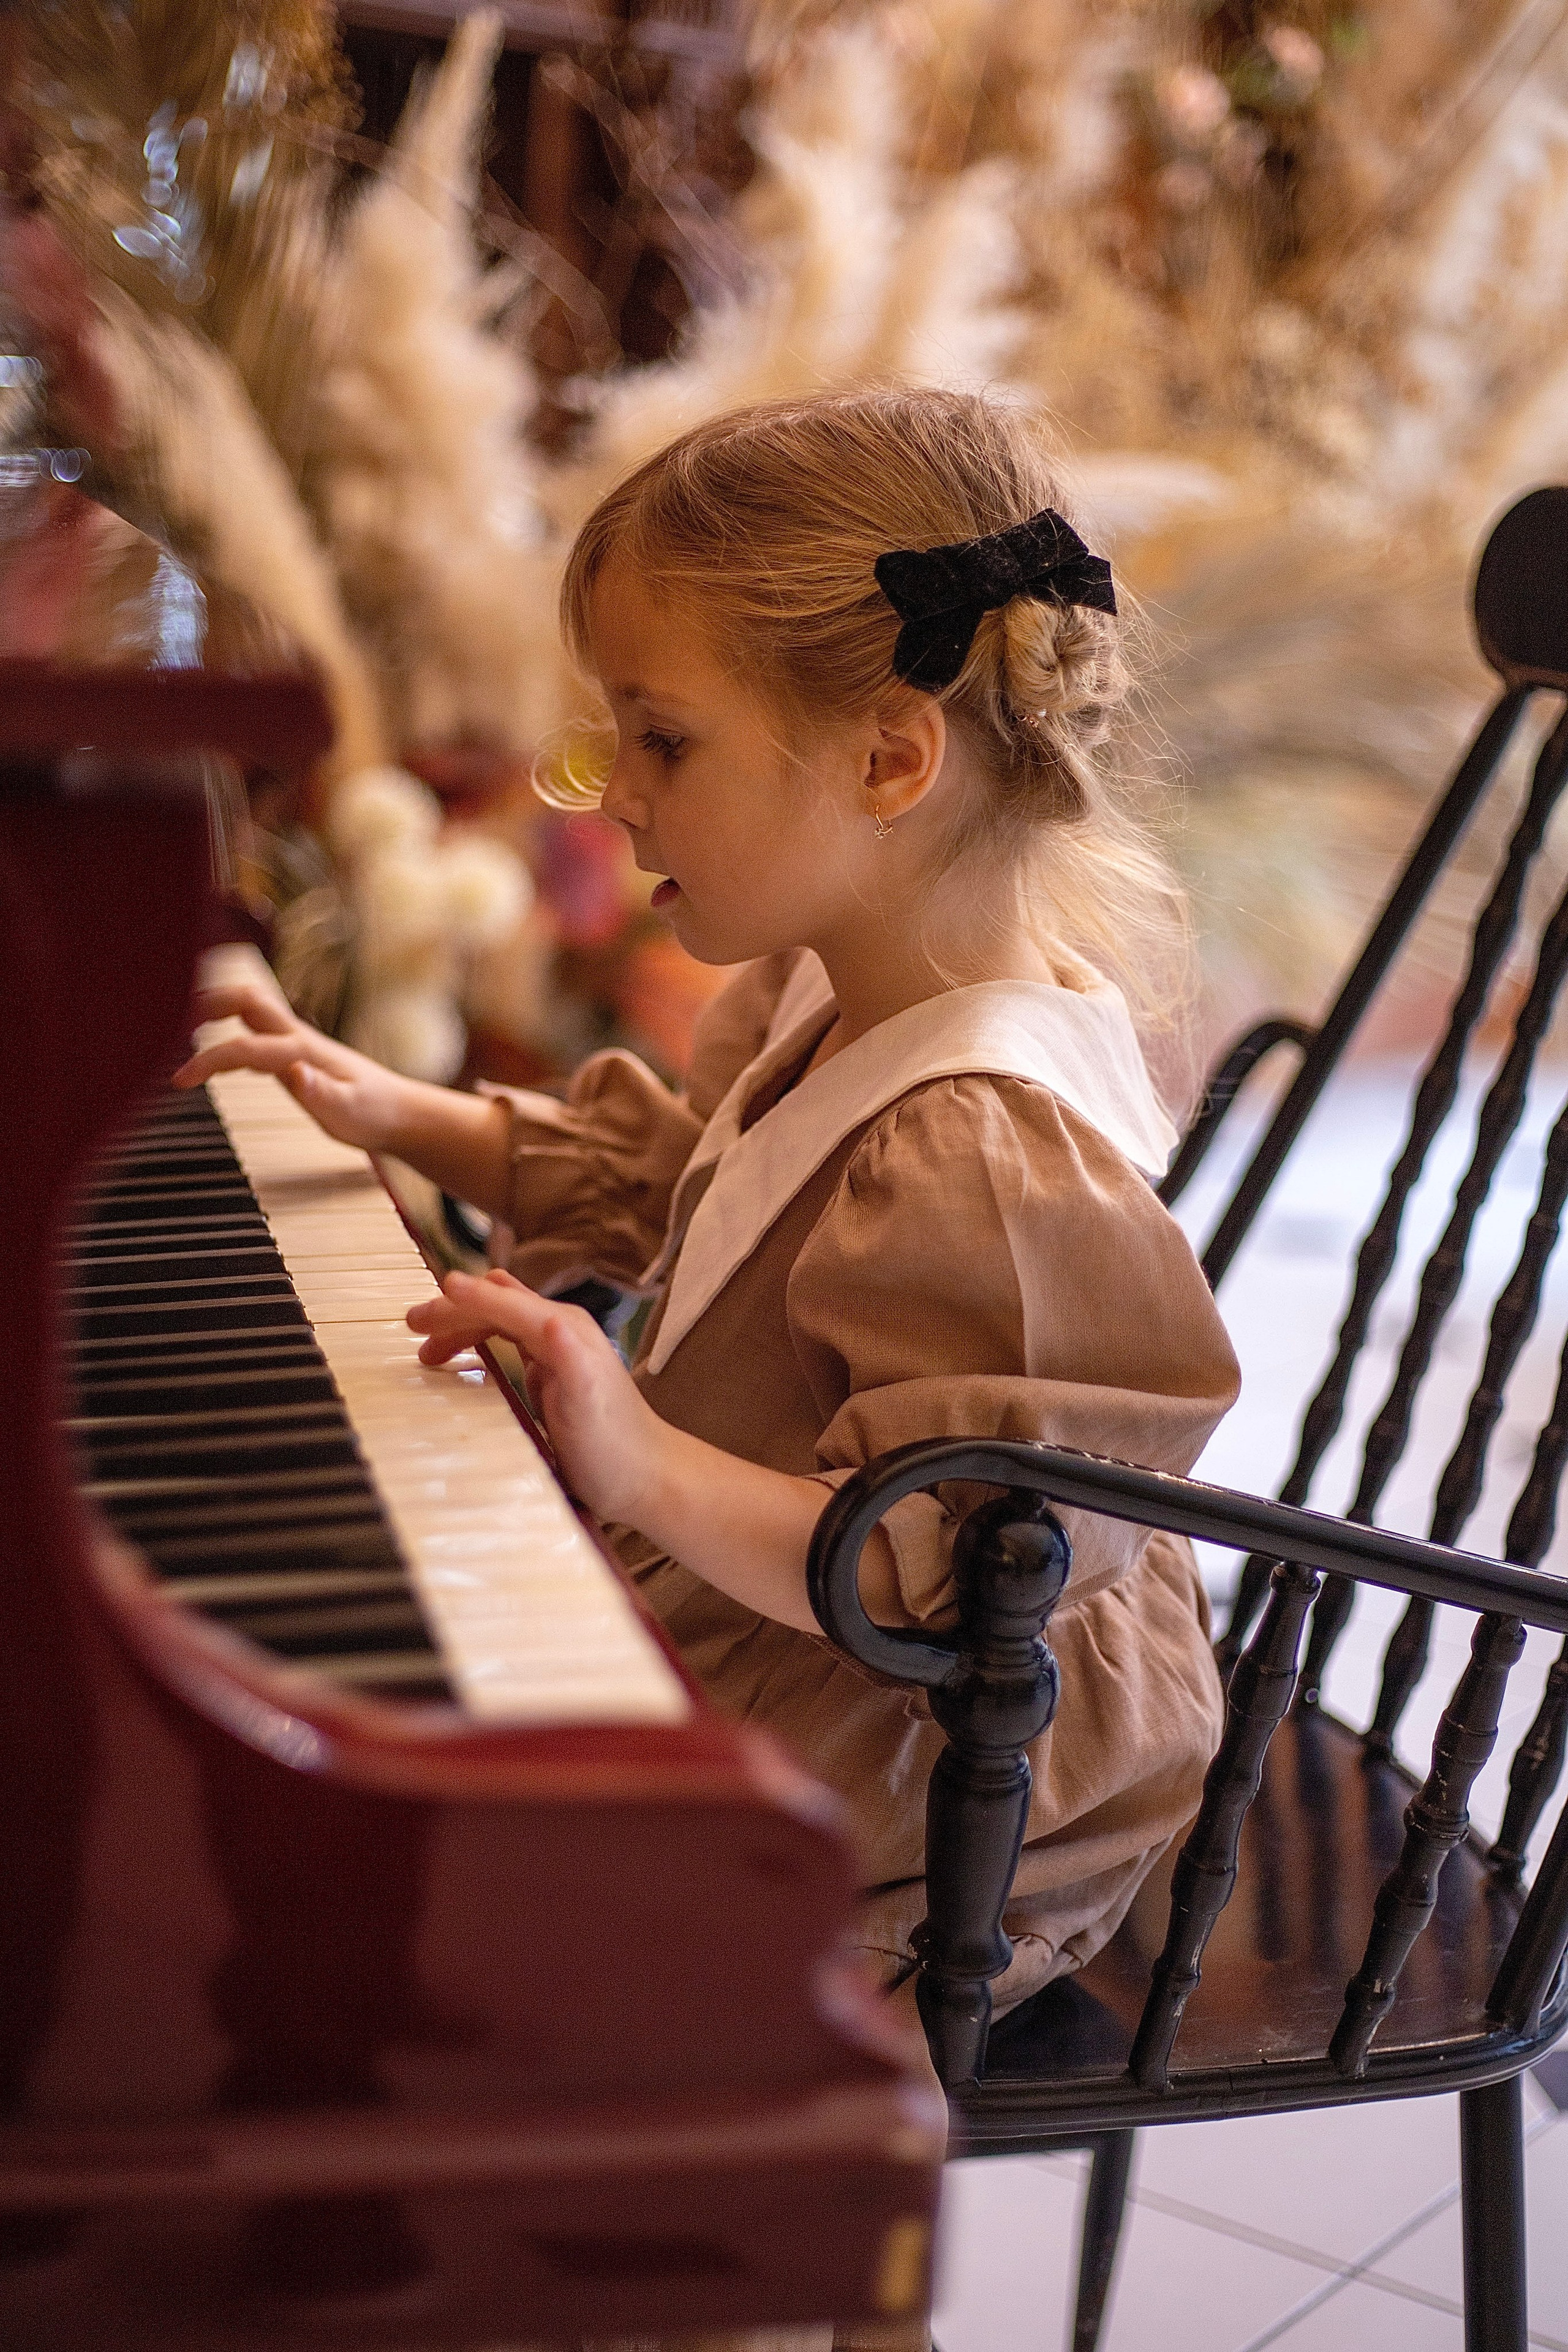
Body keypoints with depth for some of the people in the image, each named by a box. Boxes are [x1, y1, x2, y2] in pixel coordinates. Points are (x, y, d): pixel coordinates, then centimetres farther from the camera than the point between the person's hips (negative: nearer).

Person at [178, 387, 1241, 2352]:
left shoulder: (994, 1161, -32)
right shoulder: (832, 1001, 1)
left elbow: (953, 1579, -33)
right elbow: (660, 1181, 21)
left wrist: (648, 1473, -42)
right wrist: (409, 1120, 17)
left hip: (905, 1836, -10)